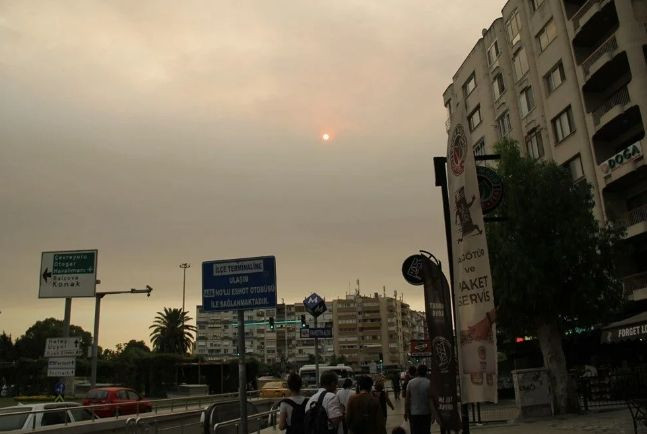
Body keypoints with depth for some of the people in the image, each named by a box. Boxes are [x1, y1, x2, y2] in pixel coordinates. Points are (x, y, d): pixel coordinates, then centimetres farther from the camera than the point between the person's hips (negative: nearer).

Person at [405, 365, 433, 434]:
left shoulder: (410, 382, -3)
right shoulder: (429, 383, -7)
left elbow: (407, 399, -2)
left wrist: (406, 412, 7)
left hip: (414, 413, 1)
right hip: (426, 413, -1)